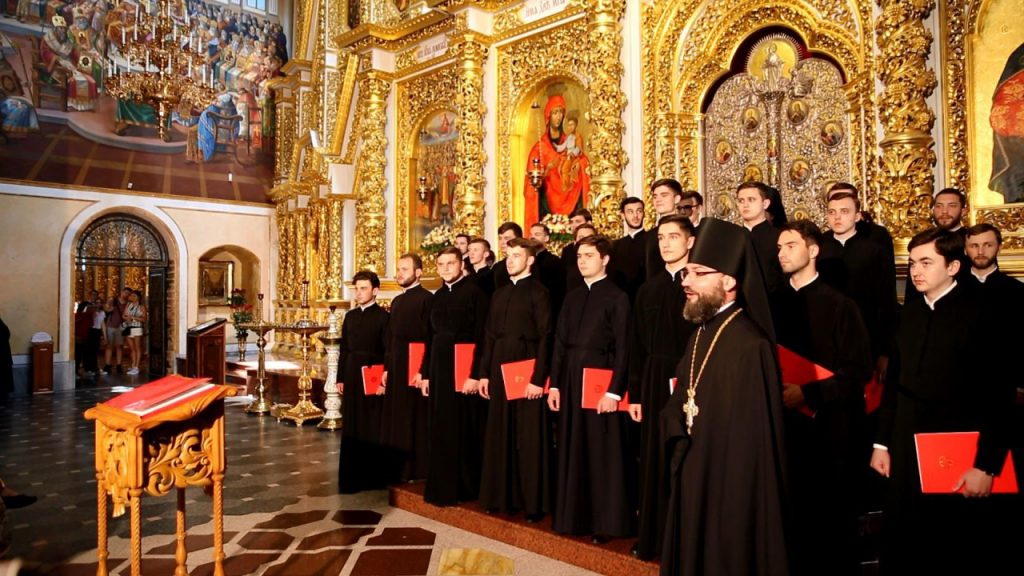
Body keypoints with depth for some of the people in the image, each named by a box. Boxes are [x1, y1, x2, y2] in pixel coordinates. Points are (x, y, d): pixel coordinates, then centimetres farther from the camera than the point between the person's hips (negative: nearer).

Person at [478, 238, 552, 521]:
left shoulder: (538, 292, -7)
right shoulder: (499, 294, 14)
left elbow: (545, 337, -12)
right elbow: (490, 335, 14)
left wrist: (538, 378, -17)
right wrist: (484, 373, 9)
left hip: (526, 369, -6)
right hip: (500, 370, 7)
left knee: (528, 438, 0)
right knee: (500, 435, 11)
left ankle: (533, 502, 10)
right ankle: (503, 496, 22)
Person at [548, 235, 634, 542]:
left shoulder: (617, 297, -6)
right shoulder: (572, 297, 12)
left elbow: (623, 348, -11)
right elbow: (560, 343, 11)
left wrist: (614, 391, -17)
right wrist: (555, 384, 5)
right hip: (570, 378, 6)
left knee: (603, 452, 0)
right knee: (573, 450, 12)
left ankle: (606, 521, 11)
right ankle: (575, 515, 24)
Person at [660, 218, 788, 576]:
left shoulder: (750, 346, -21)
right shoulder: (701, 333, 8)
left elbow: (752, 444, -23)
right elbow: (678, 404, 13)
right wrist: (678, 433, -6)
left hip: (729, 492, -9)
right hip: (693, 485, 9)